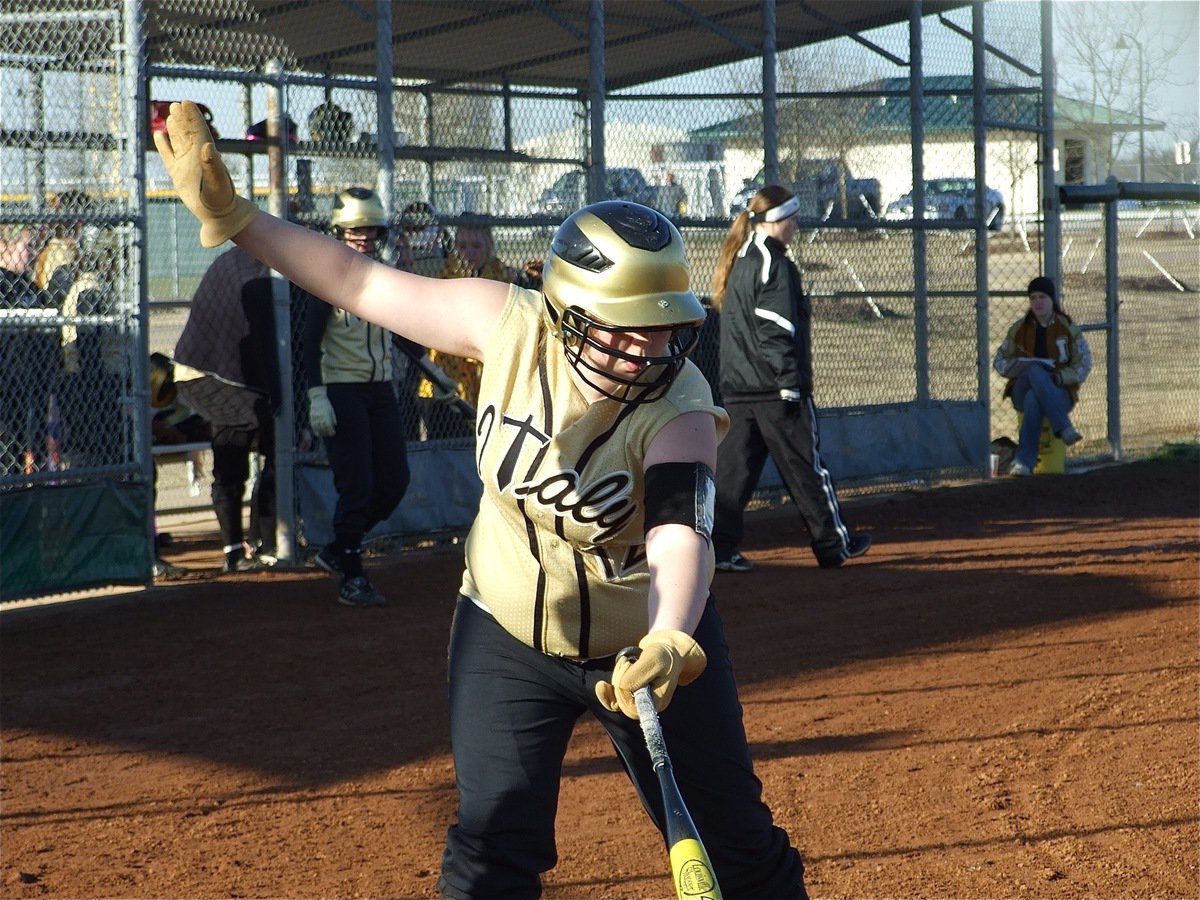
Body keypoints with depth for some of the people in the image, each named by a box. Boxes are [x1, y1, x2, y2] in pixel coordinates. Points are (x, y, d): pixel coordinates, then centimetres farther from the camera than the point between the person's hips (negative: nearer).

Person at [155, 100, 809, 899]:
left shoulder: (679, 411, -26)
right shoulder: (512, 327, -18)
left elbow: (681, 534, -42)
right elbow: (359, 282, -12)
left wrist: (666, 644, -61)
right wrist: (230, 213, -17)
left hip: (648, 638, -2)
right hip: (506, 637, 2)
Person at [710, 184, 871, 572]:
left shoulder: (737, 262, 15)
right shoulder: (774, 264, -12)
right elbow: (775, 332, -19)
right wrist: (790, 382, -19)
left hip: (737, 389, 8)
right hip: (773, 388, -8)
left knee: (733, 467, 4)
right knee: (804, 466, 3)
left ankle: (719, 547, -4)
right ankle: (833, 544, 12)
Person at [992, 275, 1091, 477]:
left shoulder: (1069, 329, 6)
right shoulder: (1019, 329, 11)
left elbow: (1084, 365, 2)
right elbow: (999, 362, 10)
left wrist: (1060, 377, -17)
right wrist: (1026, 366, -10)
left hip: (1060, 393, -1)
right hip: (1022, 390, 1)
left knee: (1033, 399, -39)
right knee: (1036, 370, -36)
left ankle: (1023, 461, -40)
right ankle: (1064, 428, -45)